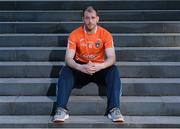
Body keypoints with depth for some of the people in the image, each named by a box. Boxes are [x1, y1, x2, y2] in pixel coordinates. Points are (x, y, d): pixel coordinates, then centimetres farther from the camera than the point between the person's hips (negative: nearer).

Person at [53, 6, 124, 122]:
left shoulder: (105, 34, -10)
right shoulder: (75, 34, -10)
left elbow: (112, 58, -17)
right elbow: (68, 58, -16)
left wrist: (99, 66, -38)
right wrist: (80, 67, -38)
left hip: (100, 68, 0)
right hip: (80, 68, 0)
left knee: (113, 70, -29)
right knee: (65, 71, -28)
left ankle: (114, 109, -35)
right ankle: (61, 109, -35)